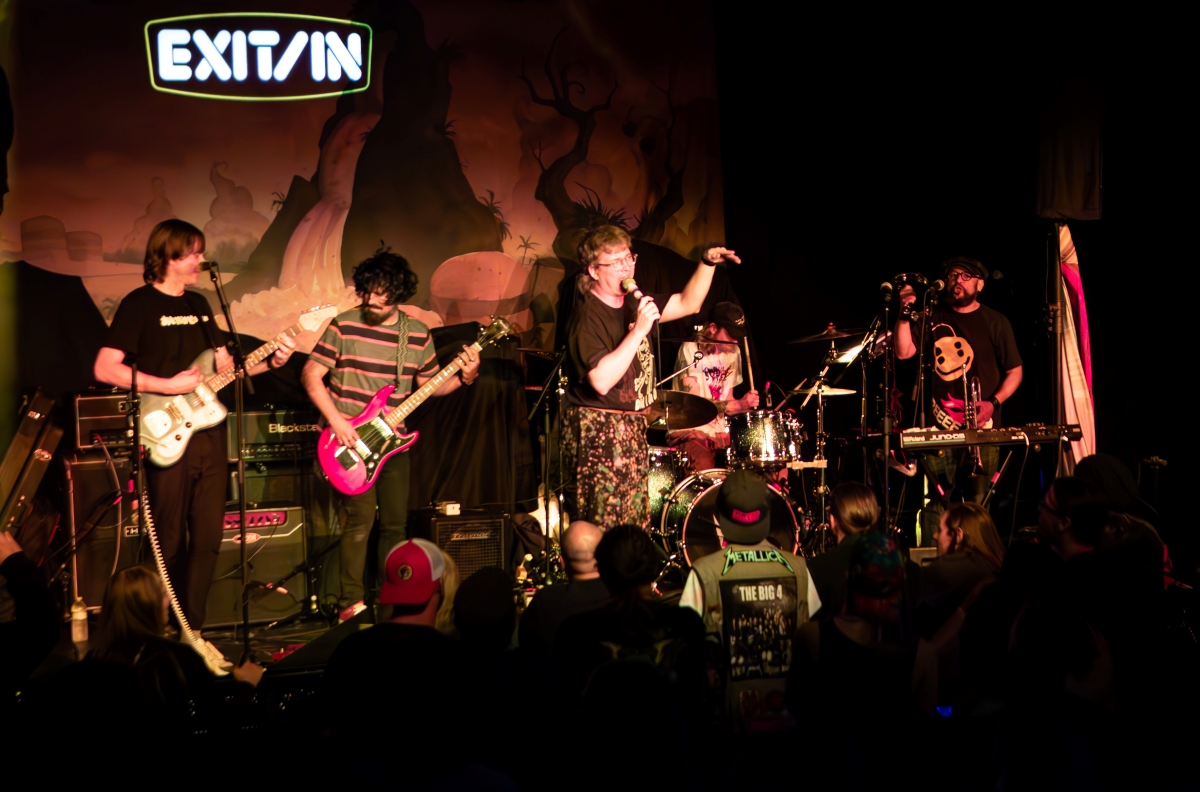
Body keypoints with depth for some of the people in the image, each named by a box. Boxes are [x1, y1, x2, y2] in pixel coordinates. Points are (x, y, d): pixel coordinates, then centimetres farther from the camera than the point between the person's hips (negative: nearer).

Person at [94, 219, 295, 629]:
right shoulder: (140, 304, -6)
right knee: (170, 544, -1)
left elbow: (225, 365, 18)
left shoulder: (198, 303, 16)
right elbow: (104, 368, -14)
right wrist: (169, 386, -18)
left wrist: (270, 360, 1)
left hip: (209, 432, 7)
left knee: (207, 540, 7)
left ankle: (192, 628, 17)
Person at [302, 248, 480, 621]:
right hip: (350, 439, -4)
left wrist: (463, 377, -6)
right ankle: (351, 603, -4)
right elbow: (311, 374, -5)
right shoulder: (344, 325, -6)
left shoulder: (418, 334, 5)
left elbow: (429, 384, 13)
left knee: (396, 522, 7)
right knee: (361, 516, -12)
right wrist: (335, 420, -14)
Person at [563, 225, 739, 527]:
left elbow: (688, 304, 20)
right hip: (599, 433, -9)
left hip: (632, 431, 9)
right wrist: (639, 330, -25)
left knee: (638, 532, 11)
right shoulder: (588, 315, -16)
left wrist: (707, 263, 5)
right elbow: (601, 380, -28)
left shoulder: (634, 303, 10)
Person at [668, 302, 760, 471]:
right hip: (689, 431, -7)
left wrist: (746, 405, -6)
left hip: (721, 432, 7)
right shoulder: (691, 350, -11)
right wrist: (739, 404, -22)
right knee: (705, 477, -33)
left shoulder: (733, 353, 10)